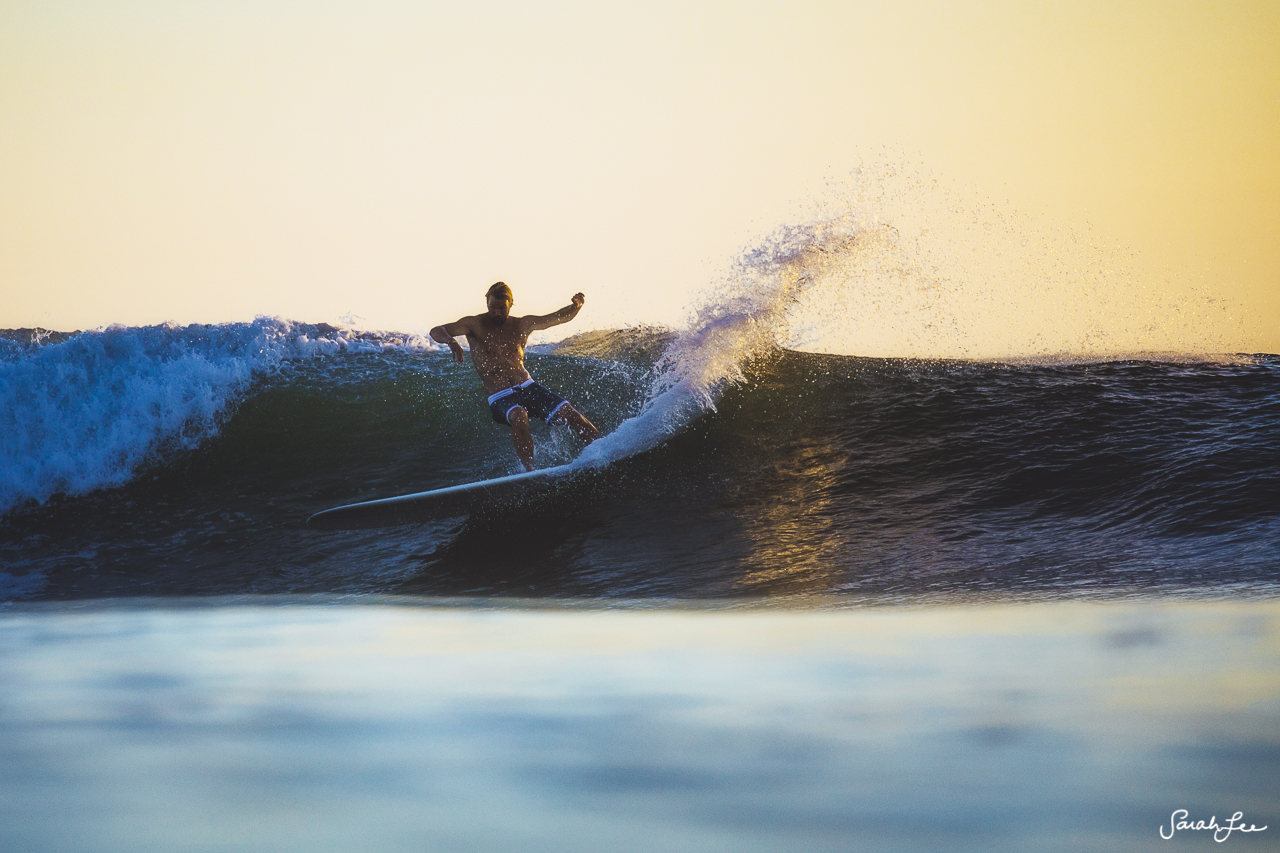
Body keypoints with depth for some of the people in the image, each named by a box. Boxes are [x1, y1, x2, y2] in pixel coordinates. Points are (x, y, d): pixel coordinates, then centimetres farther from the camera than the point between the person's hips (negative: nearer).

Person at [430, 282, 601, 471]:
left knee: (572, 416, -10)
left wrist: (577, 305, -14)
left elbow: (561, 317, 9)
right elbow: (436, 332, -11)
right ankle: (530, 471, -38)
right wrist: (450, 341, -35)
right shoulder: (475, 325, -2)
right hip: (501, 398, -4)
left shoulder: (521, 325, 8)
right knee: (519, 417, -38)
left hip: (528, 388, 4)